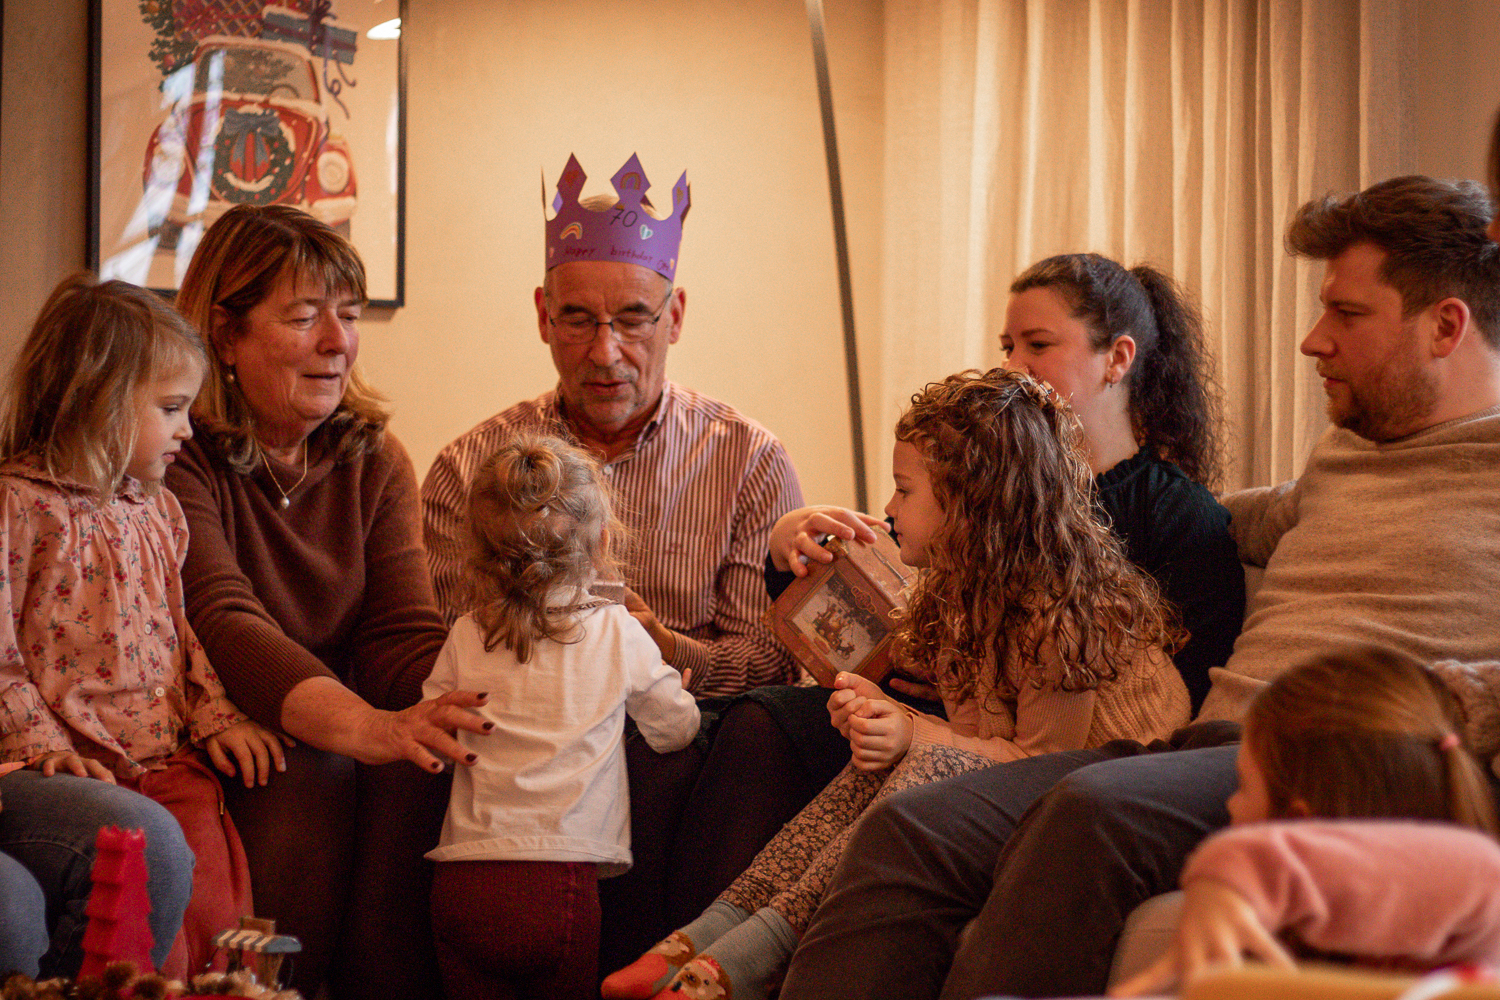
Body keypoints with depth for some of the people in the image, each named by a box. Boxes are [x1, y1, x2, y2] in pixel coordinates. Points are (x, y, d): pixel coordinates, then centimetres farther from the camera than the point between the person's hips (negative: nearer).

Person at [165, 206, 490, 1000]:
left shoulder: (374, 463, 8)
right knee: (308, 772, -32)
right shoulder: (177, 461, -9)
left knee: (422, 769, -25)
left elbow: (403, 638, -4)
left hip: (351, 735, 4)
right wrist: (371, 728, -41)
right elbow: (226, 625, -24)